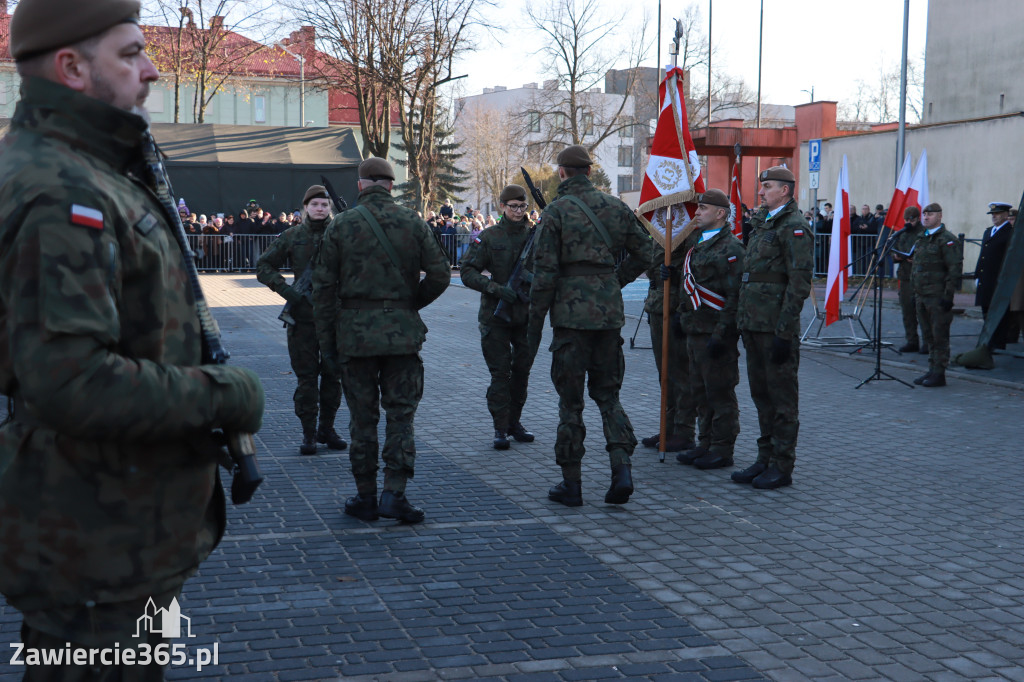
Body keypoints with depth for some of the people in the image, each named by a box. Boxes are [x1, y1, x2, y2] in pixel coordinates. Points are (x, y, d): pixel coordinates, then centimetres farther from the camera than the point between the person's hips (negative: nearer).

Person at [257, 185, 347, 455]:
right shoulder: (292, 236, 3)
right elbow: (264, 266, 8)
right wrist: (284, 289, -4)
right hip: (303, 315, -1)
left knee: (333, 375, 9)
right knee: (306, 377, 1)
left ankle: (327, 428, 22)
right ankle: (308, 433, 9)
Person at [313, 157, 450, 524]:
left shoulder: (341, 225, 0)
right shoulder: (412, 222, 0)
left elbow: (323, 287, -1)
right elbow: (440, 274, -3)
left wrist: (327, 340, 4)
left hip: (354, 331, 0)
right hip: (402, 332, 0)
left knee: (362, 417, 8)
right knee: (401, 414, 6)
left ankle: (365, 497, 14)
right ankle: (394, 493, -3)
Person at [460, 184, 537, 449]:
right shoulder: (488, 237, -2)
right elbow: (467, 271, -7)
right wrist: (495, 288, -19)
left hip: (527, 315, 3)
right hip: (496, 315, -3)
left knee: (522, 370, 10)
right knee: (500, 372, -4)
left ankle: (514, 421, 24)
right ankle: (500, 428, 2)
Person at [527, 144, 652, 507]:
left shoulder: (556, 211, -6)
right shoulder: (615, 207, 7)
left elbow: (544, 270, -9)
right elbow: (643, 252, 11)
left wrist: (535, 318, -3)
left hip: (571, 313, -4)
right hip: (610, 313, 4)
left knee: (570, 399, 5)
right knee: (607, 393, 14)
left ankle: (571, 483, 10)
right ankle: (621, 468, -2)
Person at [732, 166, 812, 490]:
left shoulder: (794, 228, -11)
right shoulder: (762, 224, 18)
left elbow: (799, 283, -17)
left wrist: (784, 332, -20)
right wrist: (743, 321, 18)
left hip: (777, 328, -9)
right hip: (754, 325, 9)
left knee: (782, 396, -1)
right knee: (761, 394, 14)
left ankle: (782, 466, 6)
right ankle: (765, 459, 23)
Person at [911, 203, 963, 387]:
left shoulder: (947, 240, -10)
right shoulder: (922, 239, 17)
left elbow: (955, 268, -16)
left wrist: (948, 295, -19)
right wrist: (915, 291, 21)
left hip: (938, 296, -9)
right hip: (922, 296, 9)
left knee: (939, 336, -4)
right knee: (928, 336, 13)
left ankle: (939, 374, 0)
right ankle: (932, 370, 20)